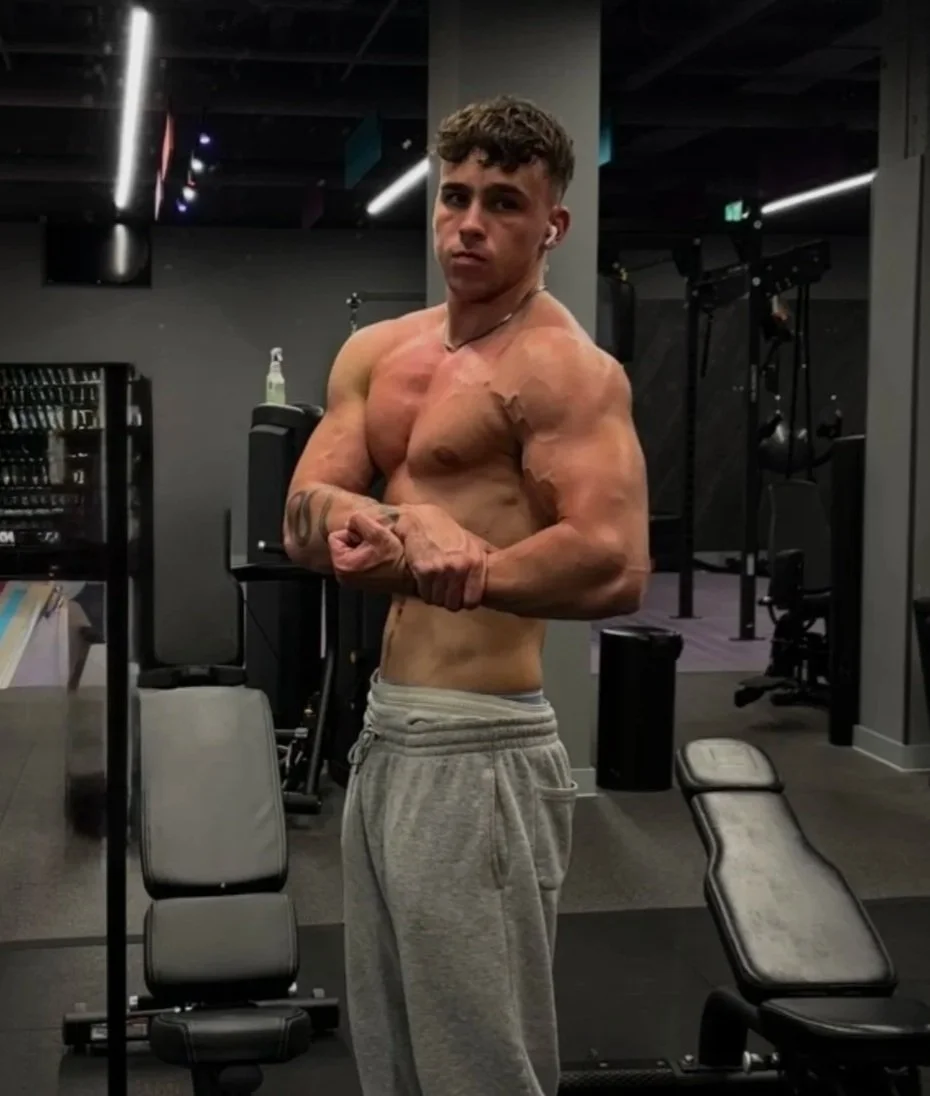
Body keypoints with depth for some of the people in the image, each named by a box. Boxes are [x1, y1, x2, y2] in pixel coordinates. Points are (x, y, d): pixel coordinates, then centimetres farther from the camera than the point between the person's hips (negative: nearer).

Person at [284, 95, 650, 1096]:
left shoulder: (564, 368, -13)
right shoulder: (376, 353, 11)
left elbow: (615, 567, -26)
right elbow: (304, 520, 1)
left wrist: (436, 570, -21)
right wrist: (405, 524, -20)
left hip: (476, 746, -8)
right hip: (382, 729, 8)